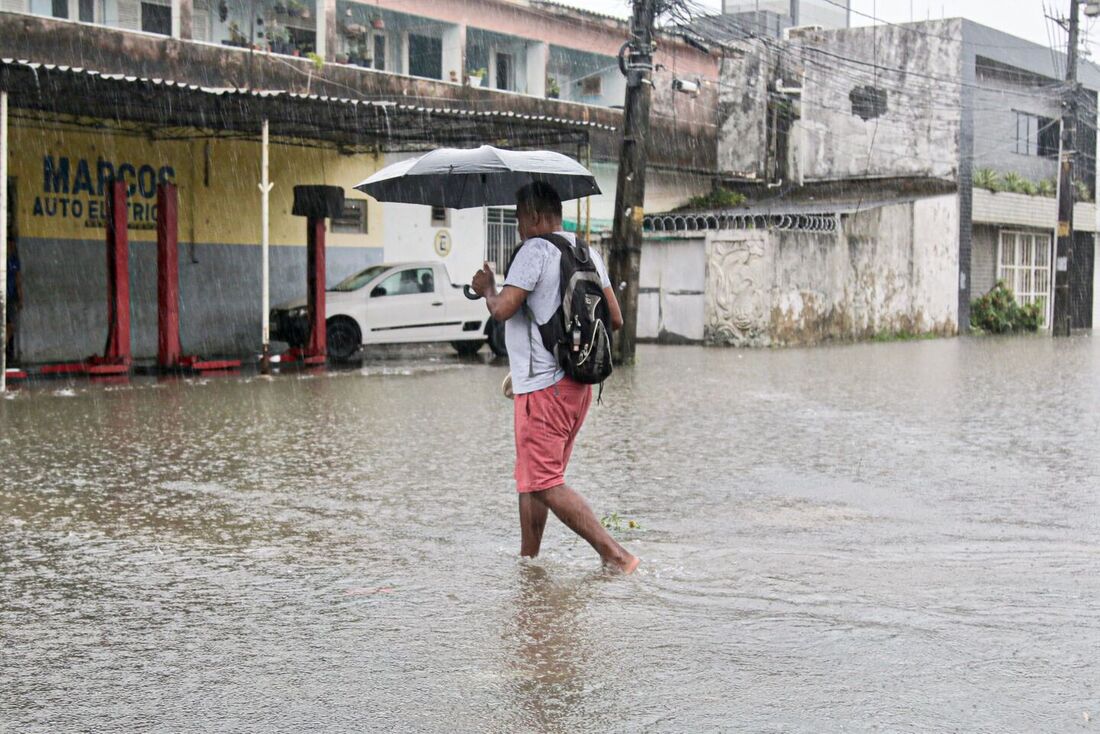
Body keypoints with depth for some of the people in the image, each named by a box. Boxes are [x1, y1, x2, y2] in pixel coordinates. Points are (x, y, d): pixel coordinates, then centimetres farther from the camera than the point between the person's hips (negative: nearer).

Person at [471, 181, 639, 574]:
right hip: (579, 381, 9)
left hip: (543, 387, -9)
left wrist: (486, 288, 2)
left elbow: (503, 309, -19)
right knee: (532, 477, 19)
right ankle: (528, 558, 25)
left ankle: (615, 554, -15)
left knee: (545, 482, -8)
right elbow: (615, 319, 12)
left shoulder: (535, 250, -12)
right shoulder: (587, 253, 13)